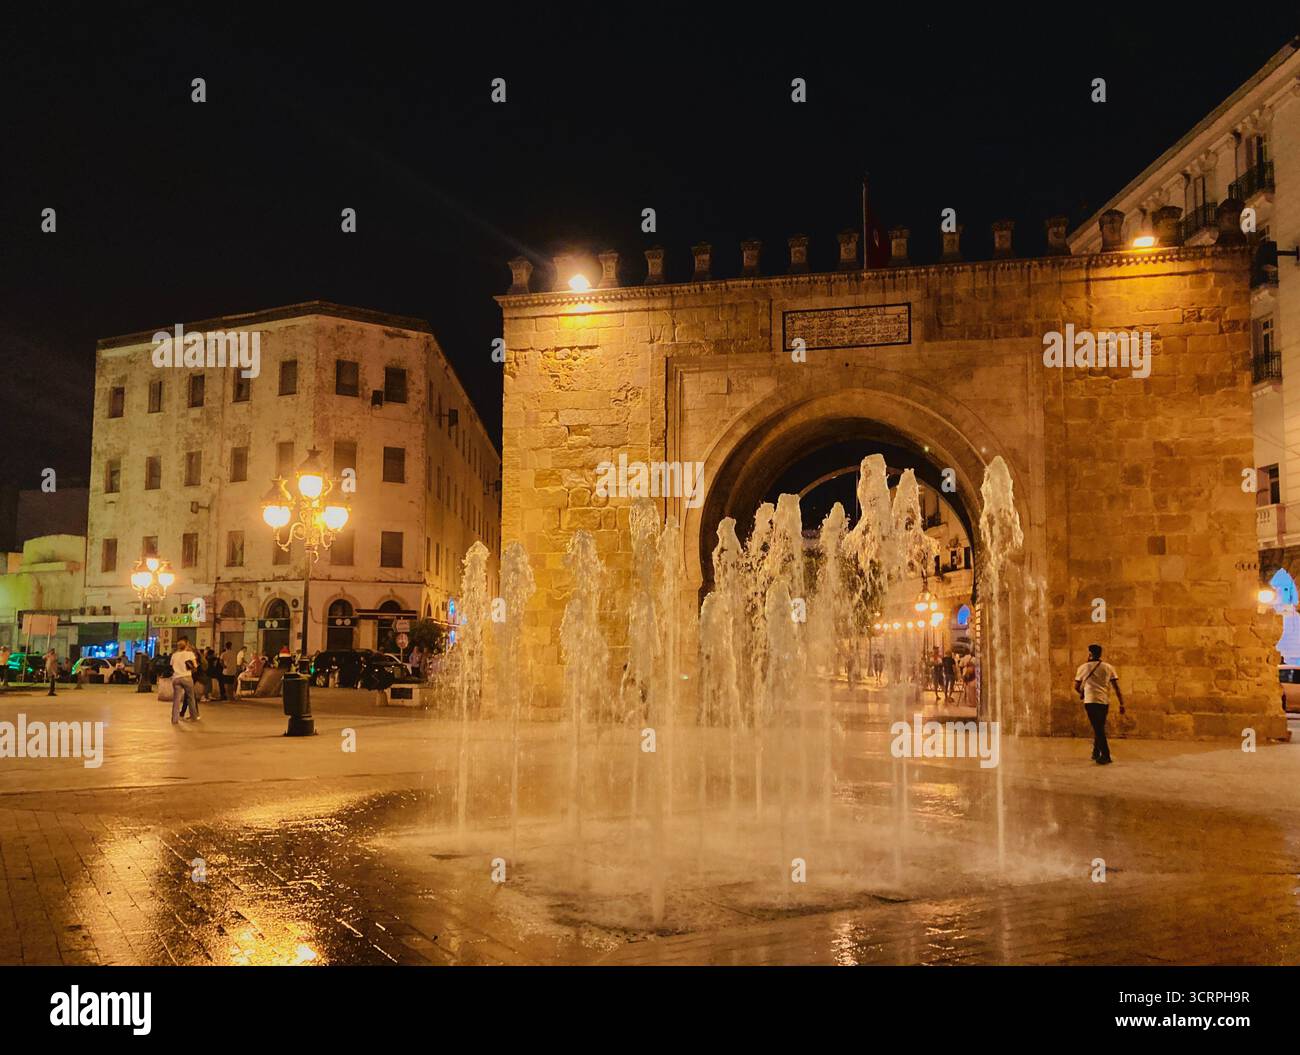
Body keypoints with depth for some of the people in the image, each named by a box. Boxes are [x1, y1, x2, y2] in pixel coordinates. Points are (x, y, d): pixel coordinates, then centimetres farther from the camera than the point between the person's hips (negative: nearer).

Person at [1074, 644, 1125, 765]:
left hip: (1091, 701, -3)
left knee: (1098, 728, -4)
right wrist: (1121, 704, 4)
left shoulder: (1083, 667, 4)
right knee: (1099, 728, 17)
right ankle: (1096, 753, 26)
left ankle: (1105, 756, -12)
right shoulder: (1108, 667, 9)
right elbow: (1117, 687, 3)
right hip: (1105, 701, 4)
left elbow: (1076, 686, 11)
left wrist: (1081, 693, 32)